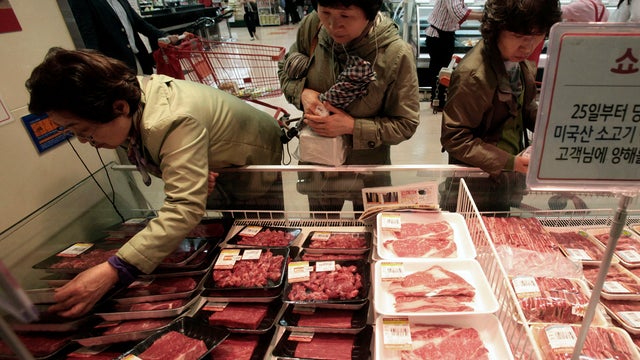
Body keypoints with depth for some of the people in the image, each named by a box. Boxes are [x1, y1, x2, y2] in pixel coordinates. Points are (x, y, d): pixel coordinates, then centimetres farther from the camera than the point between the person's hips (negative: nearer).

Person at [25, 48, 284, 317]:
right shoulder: (129, 93, -17)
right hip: (212, 169, 7)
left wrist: (113, 271, -56)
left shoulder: (175, 122, -45)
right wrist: (193, 177, -29)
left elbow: (185, 209, -51)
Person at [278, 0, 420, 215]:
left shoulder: (397, 54, -26)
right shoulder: (312, 26, -17)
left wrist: (352, 126, -28)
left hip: (369, 174, -2)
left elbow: (406, 124, -16)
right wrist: (302, 92, -20)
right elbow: (286, 69, 2)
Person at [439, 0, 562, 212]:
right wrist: (508, 162, -28)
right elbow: (454, 138, -24)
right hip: (476, 186, -7)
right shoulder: (473, 76, -28)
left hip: (513, 178, 8)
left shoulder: (521, 60, -3)